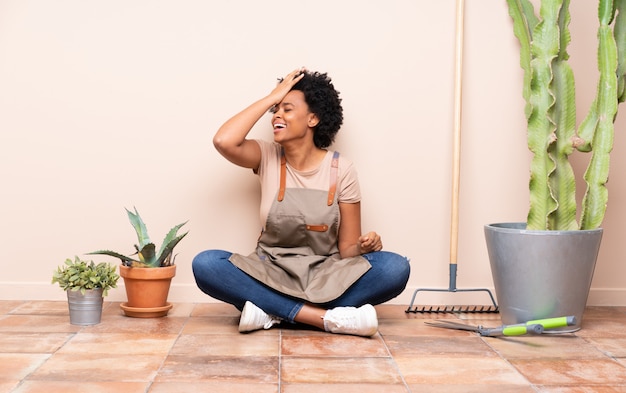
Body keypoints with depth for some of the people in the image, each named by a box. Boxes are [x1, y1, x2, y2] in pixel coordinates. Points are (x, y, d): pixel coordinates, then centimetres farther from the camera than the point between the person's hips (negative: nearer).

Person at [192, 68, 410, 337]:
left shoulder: (340, 169, -2)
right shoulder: (267, 157, 1)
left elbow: (346, 249, 0)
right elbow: (223, 141, -21)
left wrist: (364, 247, -24)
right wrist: (271, 97, -12)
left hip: (325, 278, 0)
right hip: (270, 274, 1)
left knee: (395, 268, -27)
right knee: (205, 264, -29)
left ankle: (272, 312, -26)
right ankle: (329, 318, -30)